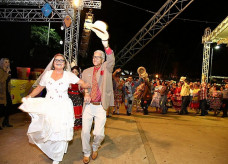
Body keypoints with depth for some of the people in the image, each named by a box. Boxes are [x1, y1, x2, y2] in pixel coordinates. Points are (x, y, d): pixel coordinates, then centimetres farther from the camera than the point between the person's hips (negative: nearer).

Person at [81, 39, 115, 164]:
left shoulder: (106, 68, 5)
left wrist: (106, 46, -33)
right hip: (88, 106, 3)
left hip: (101, 107, -2)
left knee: (99, 134, -2)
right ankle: (86, 153, 29)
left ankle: (95, 147, 32)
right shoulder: (86, 72, 14)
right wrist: (86, 93, -9)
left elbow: (111, 60, -14)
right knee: (85, 131, 5)